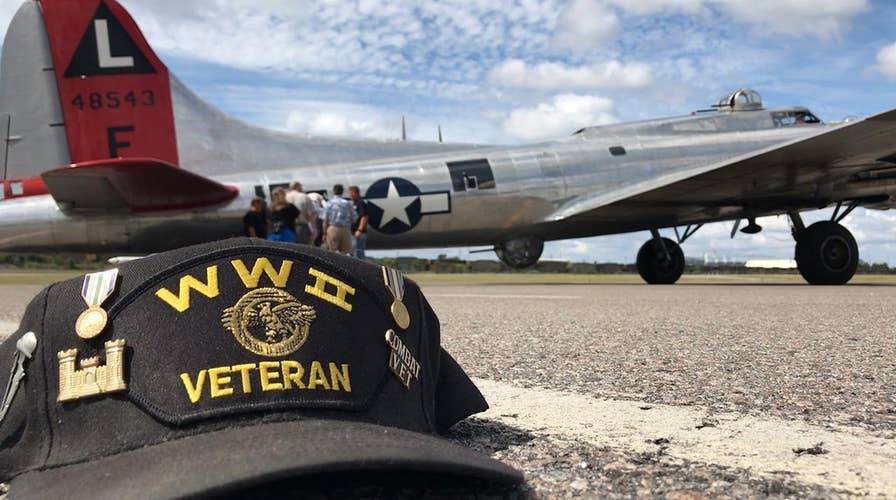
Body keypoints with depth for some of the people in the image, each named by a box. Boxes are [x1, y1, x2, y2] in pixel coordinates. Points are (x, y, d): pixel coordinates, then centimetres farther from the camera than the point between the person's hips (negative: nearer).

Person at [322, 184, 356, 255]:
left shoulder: (329, 203, 0)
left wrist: (324, 233, 3)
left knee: (333, 252, 3)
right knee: (346, 252, 3)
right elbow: (354, 218, 4)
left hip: (333, 229, -1)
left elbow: (325, 220, -2)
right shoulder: (348, 203, 2)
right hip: (346, 230, 1)